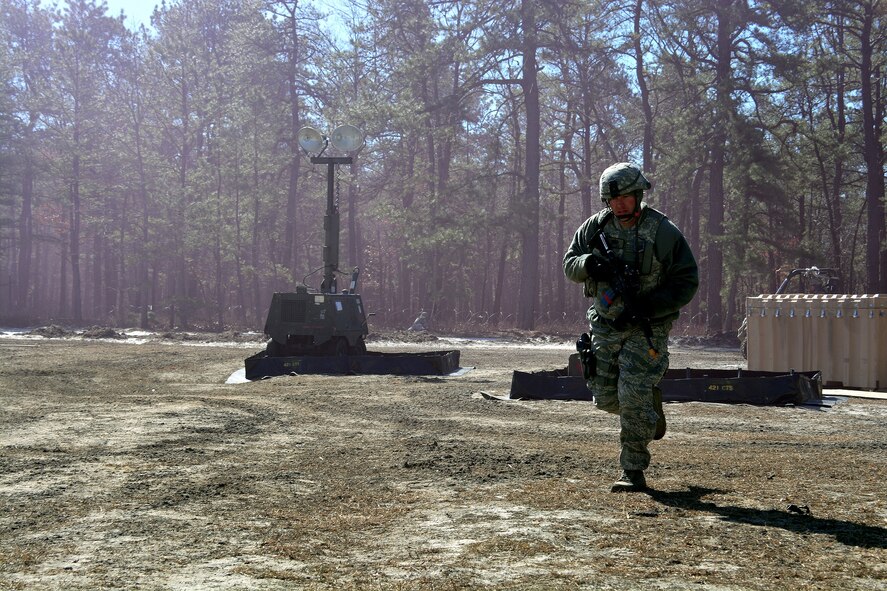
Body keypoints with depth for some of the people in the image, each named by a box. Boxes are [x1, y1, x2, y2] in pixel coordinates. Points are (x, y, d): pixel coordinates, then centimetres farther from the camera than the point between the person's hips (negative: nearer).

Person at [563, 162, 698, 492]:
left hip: (645, 328, -5)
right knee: (606, 398, 10)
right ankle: (651, 404, 41)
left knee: (634, 400, -12)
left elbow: (687, 282, -10)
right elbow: (569, 264, 6)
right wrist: (588, 264, -18)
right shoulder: (595, 227, -1)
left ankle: (633, 472, 0)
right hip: (605, 326, 5)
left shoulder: (664, 232, -12)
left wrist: (647, 307, -22)